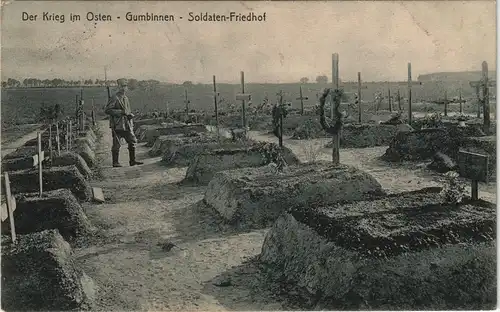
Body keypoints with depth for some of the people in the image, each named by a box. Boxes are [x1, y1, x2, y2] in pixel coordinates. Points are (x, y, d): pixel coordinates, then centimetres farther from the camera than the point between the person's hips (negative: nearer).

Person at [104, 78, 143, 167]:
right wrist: (120, 112, -19)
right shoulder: (114, 98, -9)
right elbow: (107, 110, -15)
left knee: (133, 141, 4)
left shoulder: (126, 98, 15)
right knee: (116, 144, 1)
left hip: (127, 125, 7)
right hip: (117, 125, -7)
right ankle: (115, 162, 11)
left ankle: (132, 161, 12)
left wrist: (130, 115, 4)